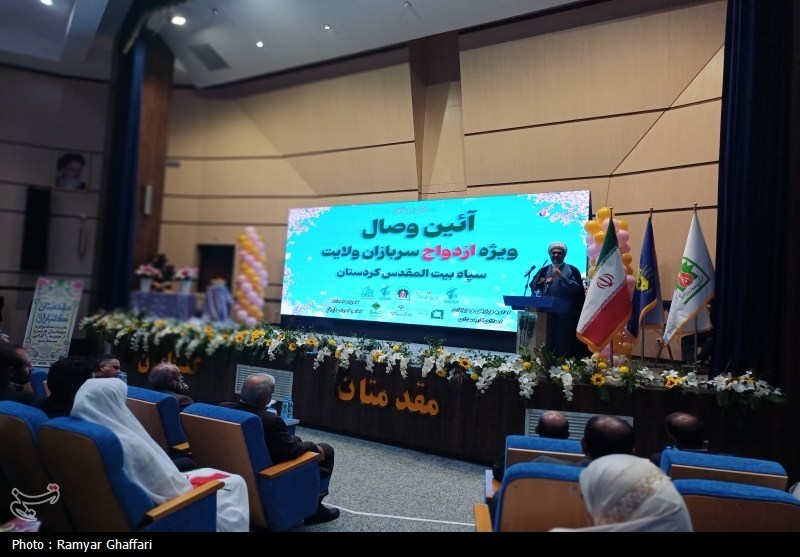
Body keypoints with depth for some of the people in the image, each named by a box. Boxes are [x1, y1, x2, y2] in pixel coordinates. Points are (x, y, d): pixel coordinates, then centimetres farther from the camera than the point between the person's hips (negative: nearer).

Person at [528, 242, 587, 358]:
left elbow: (577, 288, -6)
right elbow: (533, 286, 9)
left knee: (564, 341, -5)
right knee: (548, 340, -1)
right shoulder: (544, 270, 15)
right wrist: (543, 282, -11)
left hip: (566, 312, -2)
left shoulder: (572, 270, 6)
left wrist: (562, 277, -16)